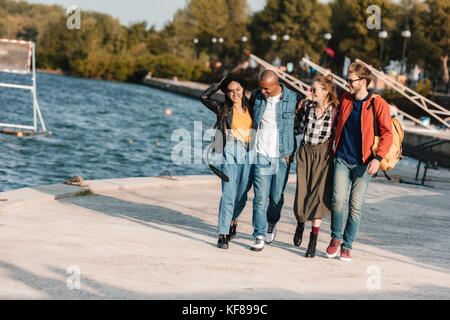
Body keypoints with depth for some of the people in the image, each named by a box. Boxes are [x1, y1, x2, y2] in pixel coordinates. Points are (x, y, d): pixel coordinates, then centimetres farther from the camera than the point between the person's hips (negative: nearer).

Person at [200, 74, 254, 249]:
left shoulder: (251, 109, 14)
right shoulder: (223, 109, 7)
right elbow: (204, 97, -4)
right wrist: (220, 84, 6)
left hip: (249, 154, 3)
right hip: (230, 152, -3)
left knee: (242, 195, 7)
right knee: (229, 194, -12)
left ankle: (232, 220, 36)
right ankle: (223, 235, -11)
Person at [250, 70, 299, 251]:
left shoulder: (293, 99, -4)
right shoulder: (257, 96, 3)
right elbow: (249, 117, 21)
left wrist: (293, 152, 1)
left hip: (282, 156, -1)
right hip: (261, 155, 1)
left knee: (277, 197, 7)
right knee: (260, 197, -7)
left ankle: (272, 223, 35)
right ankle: (259, 236, -2)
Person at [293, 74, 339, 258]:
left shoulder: (335, 111, -5)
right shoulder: (308, 106, 4)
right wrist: (300, 111, 7)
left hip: (323, 155, -3)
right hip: (305, 152, 3)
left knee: (318, 195, -7)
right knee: (302, 193, -2)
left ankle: (313, 243, 0)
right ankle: (300, 223, 32)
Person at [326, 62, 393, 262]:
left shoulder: (378, 104, -6)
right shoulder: (344, 100, 7)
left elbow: (387, 133, -7)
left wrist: (378, 158, -16)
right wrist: (333, 148, 18)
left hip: (363, 163, -2)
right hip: (342, 159, 2)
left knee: (356, 205, 1)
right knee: (338, 198, -13)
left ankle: (347, 245, 15)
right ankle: (336, 238, 8)